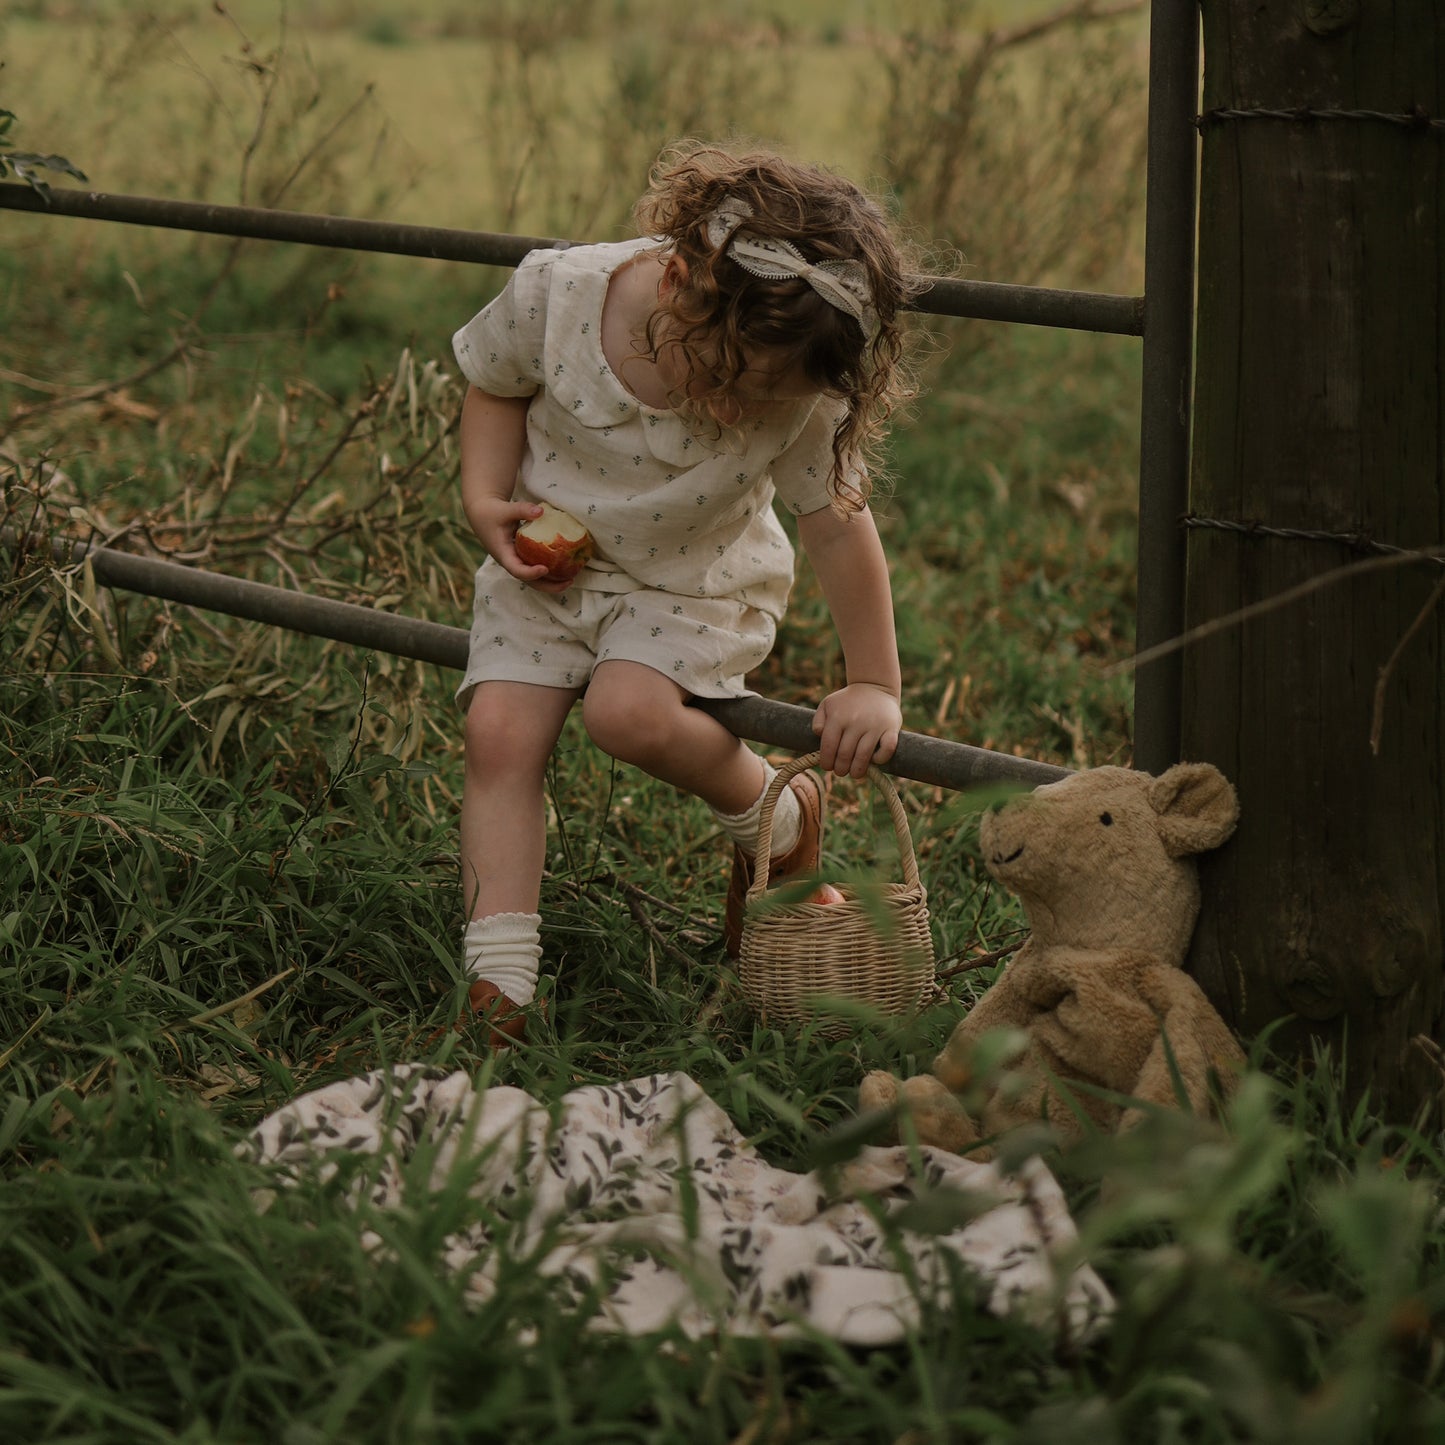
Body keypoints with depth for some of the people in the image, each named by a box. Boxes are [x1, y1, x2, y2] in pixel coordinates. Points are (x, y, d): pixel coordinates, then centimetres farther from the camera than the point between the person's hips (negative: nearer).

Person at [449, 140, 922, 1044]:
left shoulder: (802, 397, -28)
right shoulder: (556, 293, -25)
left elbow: (838, 527, -16)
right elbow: (496, 385, -3)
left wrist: (875, 688, -11)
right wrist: (486, 499, -17)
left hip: (695, 583, -2)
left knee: (628, 712, -27)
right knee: (501, 732, -14)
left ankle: (778, 816, 2)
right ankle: (496, 992, -12)